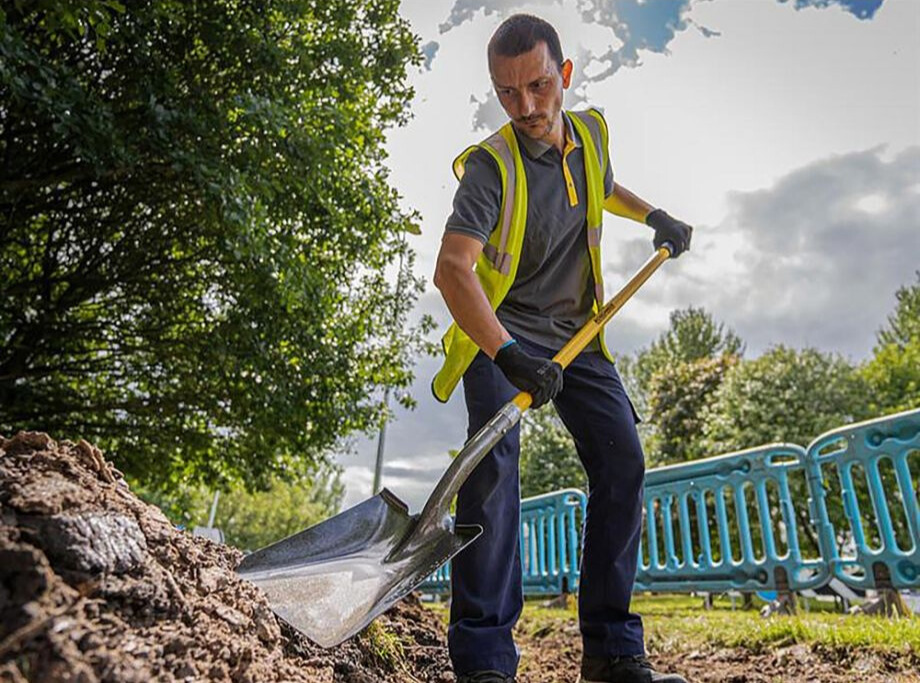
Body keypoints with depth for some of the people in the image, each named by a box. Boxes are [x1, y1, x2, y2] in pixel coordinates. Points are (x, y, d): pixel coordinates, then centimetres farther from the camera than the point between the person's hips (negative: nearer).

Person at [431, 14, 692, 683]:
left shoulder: (592, 131, 4)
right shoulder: (490, 165, -17)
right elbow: (452, 269, -32)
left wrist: (655, 215, 19)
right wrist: (507, 353, -45)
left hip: (576, 333, 5)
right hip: (500, 332, -5)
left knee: (622, 458, -8)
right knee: (495, 461, -24)